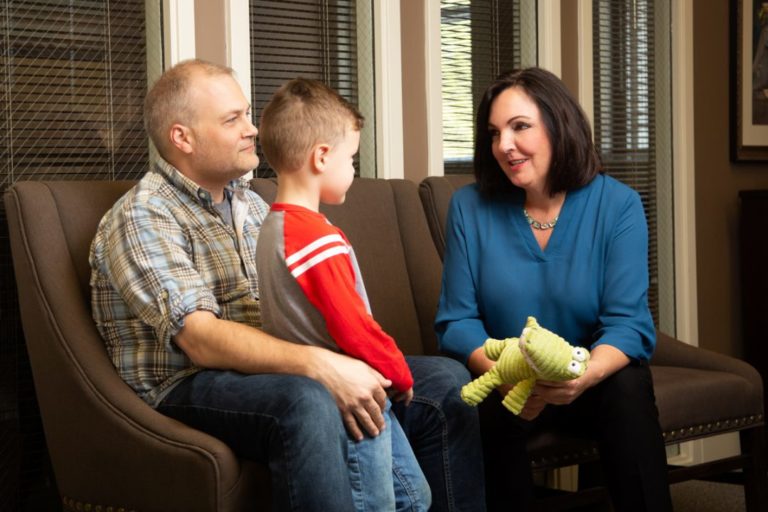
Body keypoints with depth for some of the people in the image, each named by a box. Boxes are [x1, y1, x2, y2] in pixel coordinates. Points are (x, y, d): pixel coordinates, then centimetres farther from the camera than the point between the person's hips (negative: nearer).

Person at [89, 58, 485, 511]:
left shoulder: (250, 203, 16)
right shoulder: (142, 218, -10)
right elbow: (200, 338, -24)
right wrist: (319, 365, -35)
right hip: (187, 388, -8)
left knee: (444, 381, -2)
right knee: (308, 403, -39)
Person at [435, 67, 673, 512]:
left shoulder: (618, 204, -7)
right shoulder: (470, 207, -4)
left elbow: (628, 323, -13)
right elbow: (457, 321, -5)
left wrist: (585, 374, -36)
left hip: (593, 380, 0)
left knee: (629, 384, -31)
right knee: (493, 403, -32)